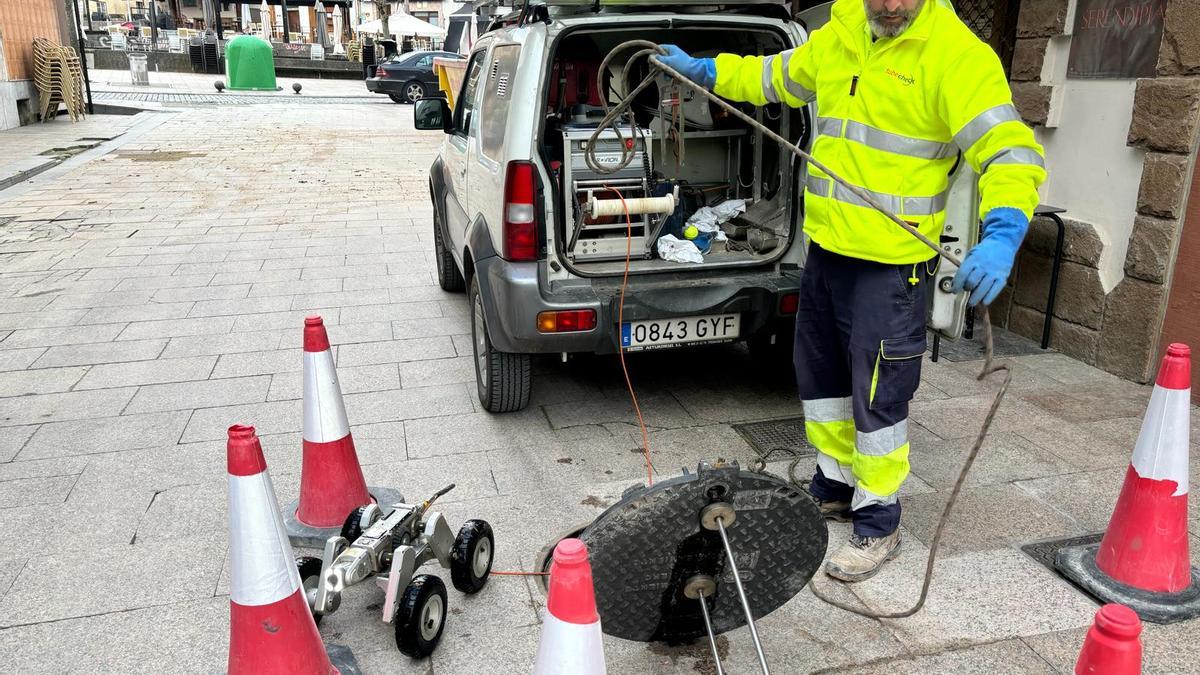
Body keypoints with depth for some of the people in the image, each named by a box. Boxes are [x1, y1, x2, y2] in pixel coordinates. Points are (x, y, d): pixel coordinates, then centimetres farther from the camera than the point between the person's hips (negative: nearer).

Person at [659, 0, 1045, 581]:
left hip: (890, 264, -7)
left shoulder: (957, 55, -15)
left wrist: (1001, 235, -37)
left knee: (877, 396, 2)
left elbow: (1012, 153, -22)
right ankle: (835, 487, 40)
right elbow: (776, 77, 25)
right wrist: (703, 70, 25)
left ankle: (878, 526, 21)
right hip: (826, 248, 7)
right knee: (821, 374, 19)